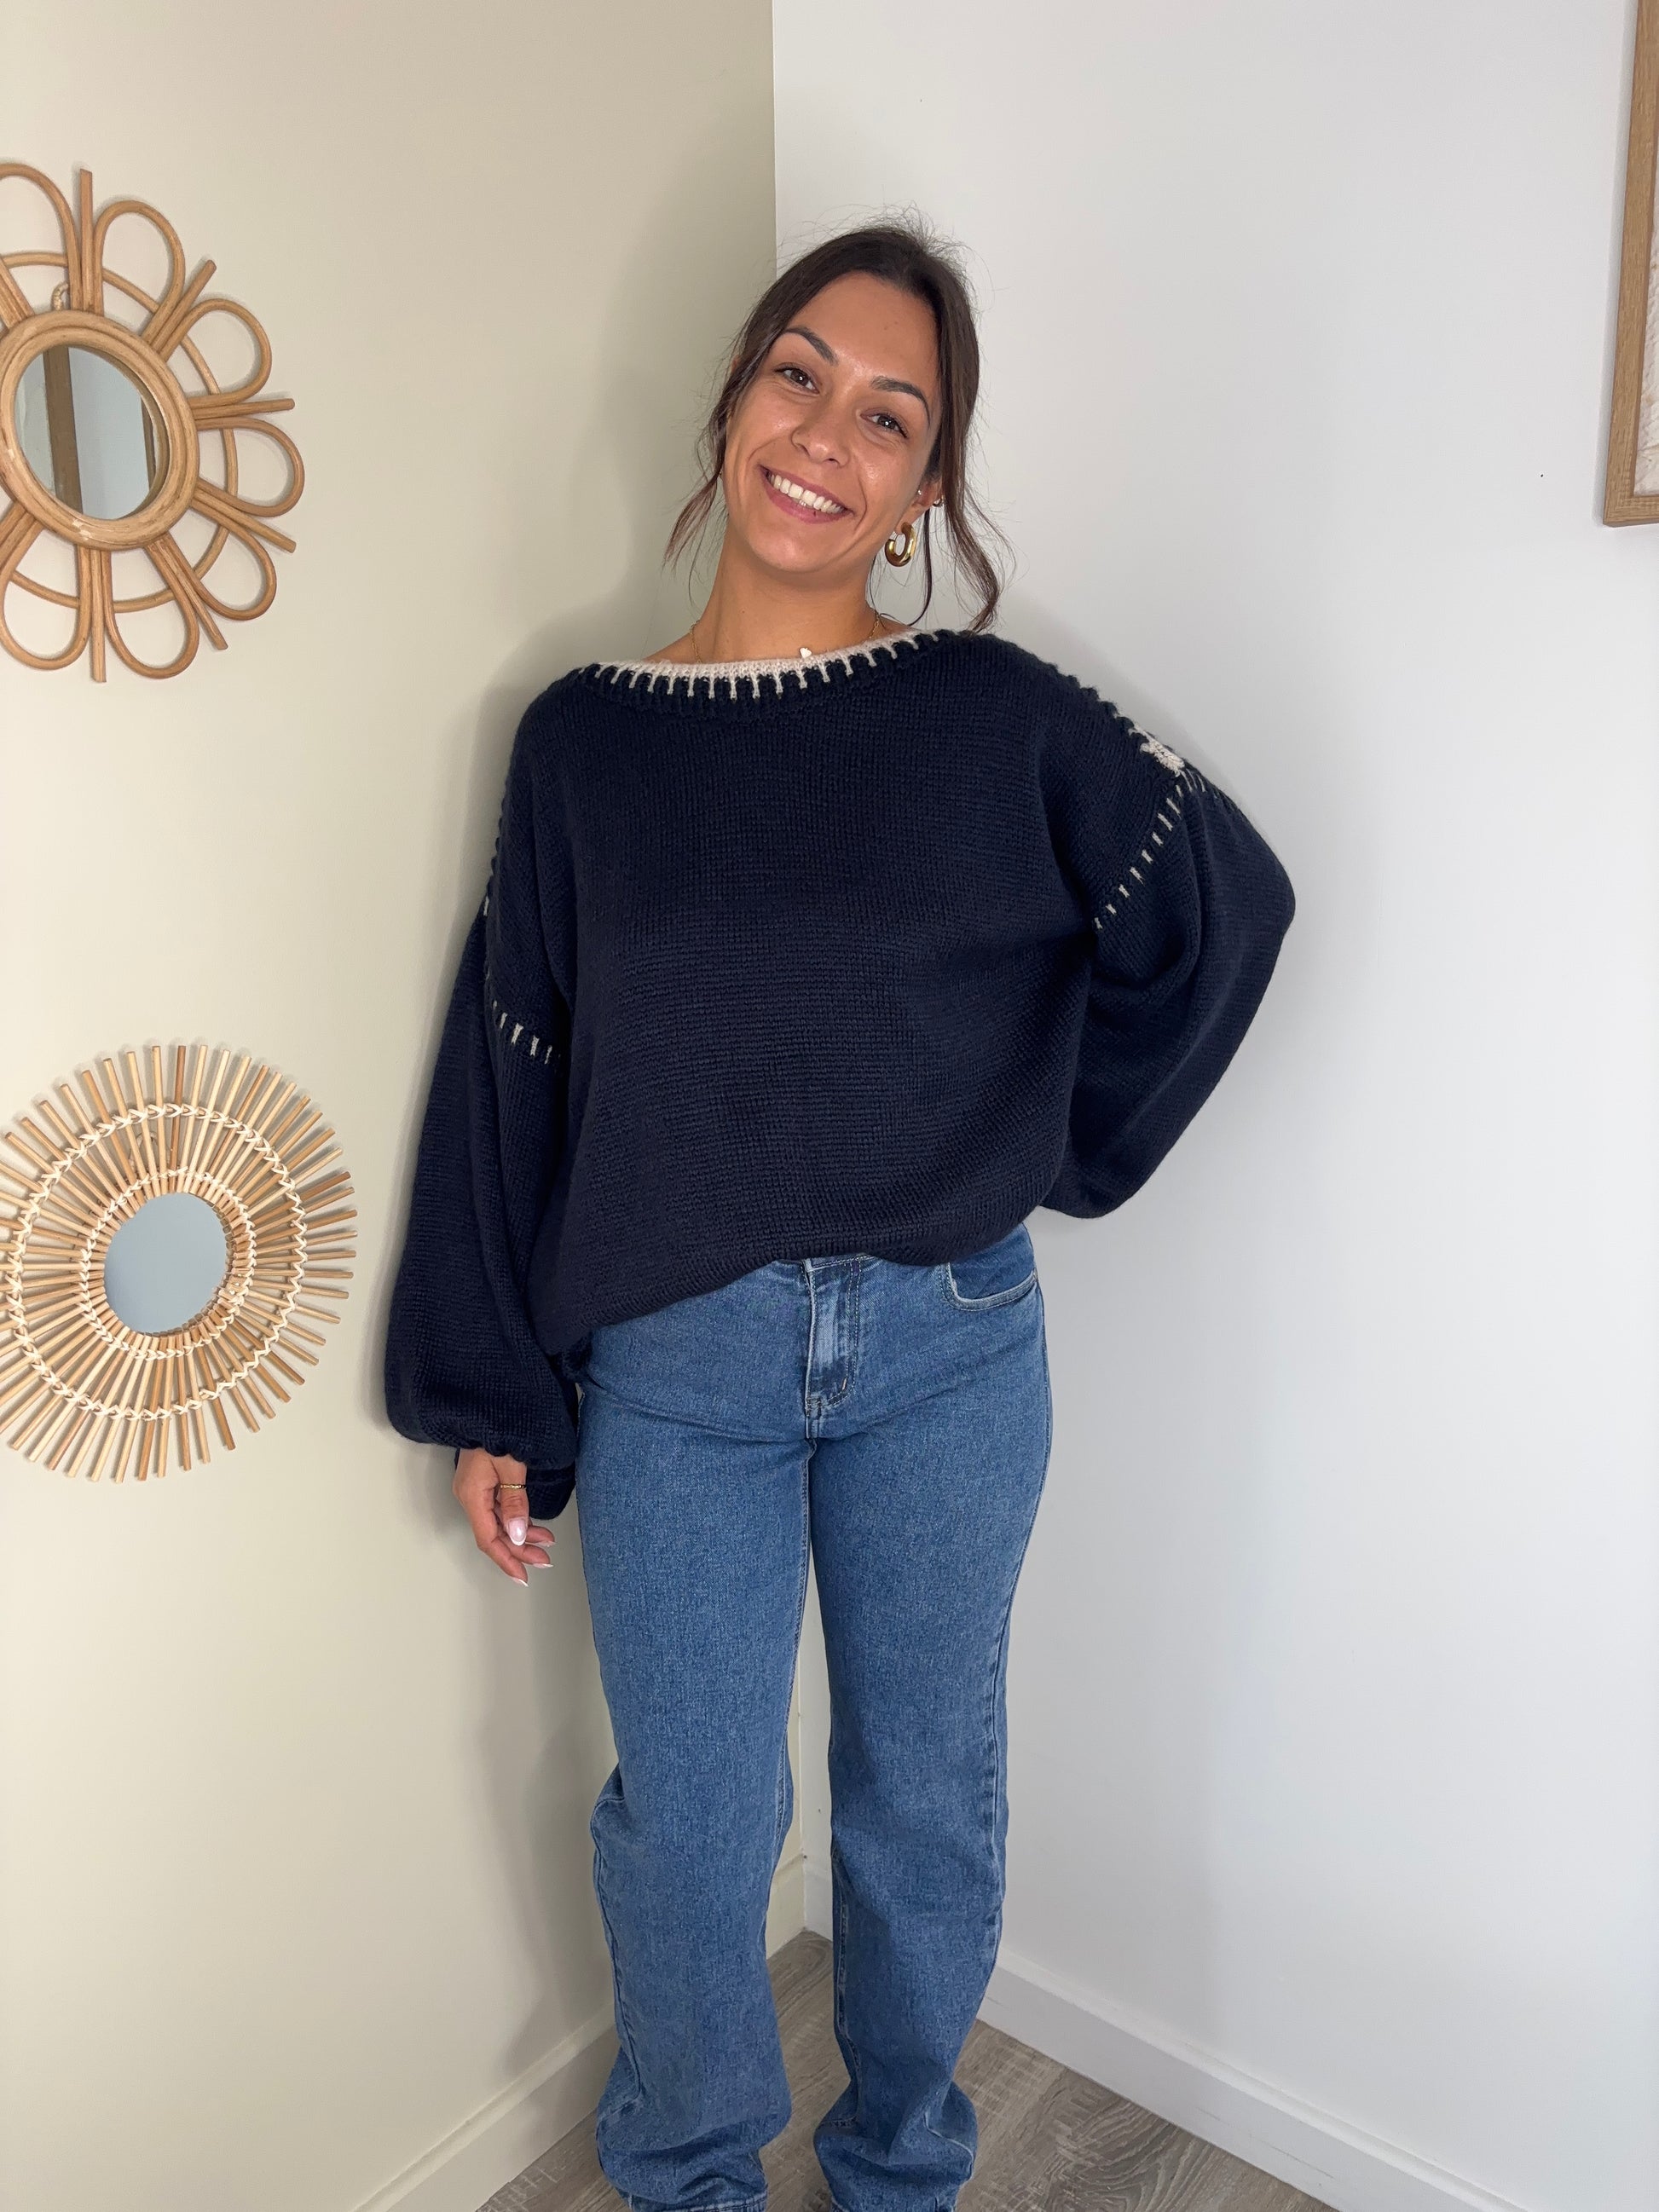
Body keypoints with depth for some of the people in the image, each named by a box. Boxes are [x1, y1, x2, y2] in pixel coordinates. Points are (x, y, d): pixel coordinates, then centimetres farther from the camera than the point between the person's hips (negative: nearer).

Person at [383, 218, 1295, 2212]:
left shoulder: (996, 716, -6)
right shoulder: (582, 738, -3)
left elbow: (1227, 905, 7)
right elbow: (509, 1079, 1)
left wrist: (1059, 1141, 6)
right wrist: (484, 1393, 3)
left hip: (950, 1351, 1)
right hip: (671, 1370, 0)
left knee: (930, 1797, 17)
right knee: (693, 1828, 11)